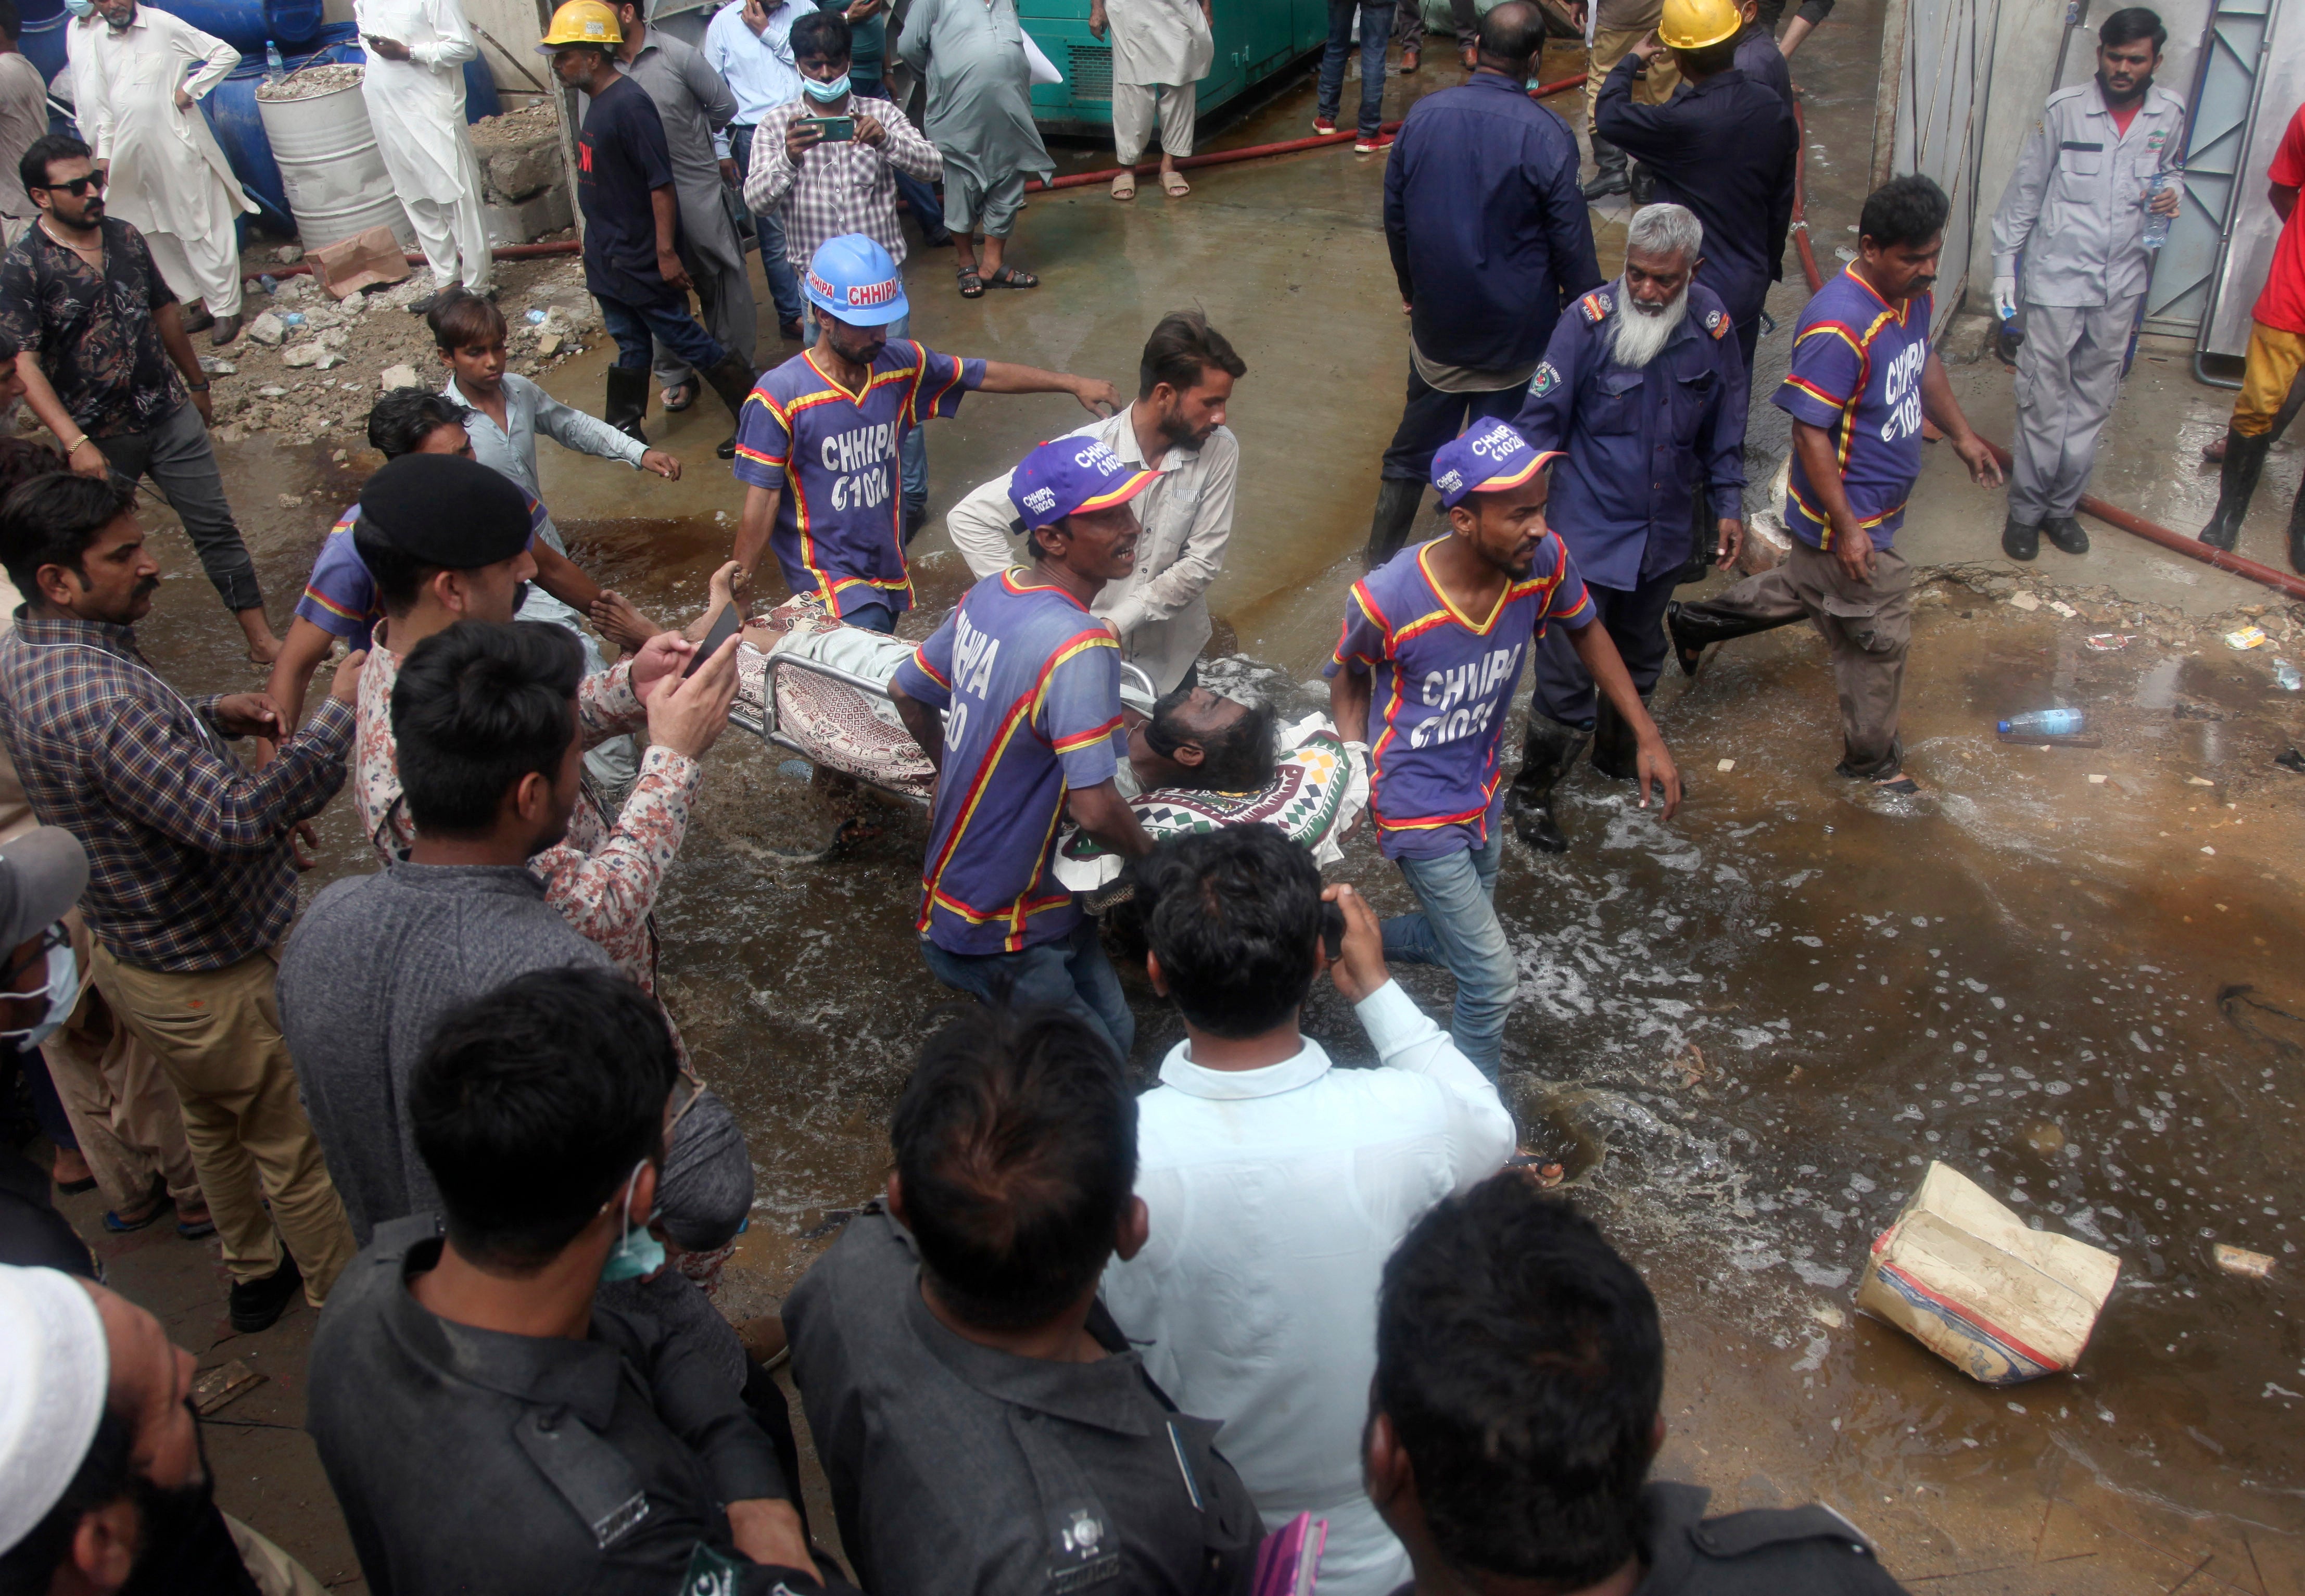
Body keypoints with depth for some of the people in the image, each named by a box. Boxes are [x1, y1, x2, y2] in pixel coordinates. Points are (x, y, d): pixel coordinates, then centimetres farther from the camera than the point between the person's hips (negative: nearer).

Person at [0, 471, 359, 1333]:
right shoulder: (96, 696, -36)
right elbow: (236, 819, -41)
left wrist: (209, 716, 0)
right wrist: (337, 714, -34)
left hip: (132, 952, 10)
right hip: (208, 978, -10)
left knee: (215, 1122, 30)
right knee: (298, 1148, 10)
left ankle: (255, 1272, 51)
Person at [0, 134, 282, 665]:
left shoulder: (125, 237, 3)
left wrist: (196, 383, 24)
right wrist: (75, 443, -27)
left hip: (171, 416, 4)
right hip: (100, 439, -4)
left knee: (215, 526, 3)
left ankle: (262, 639, 8)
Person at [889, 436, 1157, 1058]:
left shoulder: (986, 596, -2)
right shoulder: (1079, 645, -29)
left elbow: (906, 693, 13)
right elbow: (1095, 808, -31)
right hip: (1008, 931, -9)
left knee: (1109, 1029, 19)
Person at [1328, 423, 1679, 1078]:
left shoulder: (1545, 562, -18)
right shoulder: (1387, 599, -29)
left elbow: (1585, 631, 4)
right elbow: (1349, 678, -7)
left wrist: (1646, 735, 1)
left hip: (1482, 791, 6)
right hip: (1420, 809, -6)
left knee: (1454, 943, 25)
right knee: (1492, 980, -4)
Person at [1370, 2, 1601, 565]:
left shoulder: (1423, 116, -6)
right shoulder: (1546, 136, -18)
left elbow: (1394, 216, 5)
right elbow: (1571, 242, -12)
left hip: (1436, 325, 4)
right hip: (1516, 330, -3)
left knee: (1412, 451, 19)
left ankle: (1380, 563, 27)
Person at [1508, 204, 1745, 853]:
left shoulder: (1711, 326, -6)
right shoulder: (1590, 320, -18)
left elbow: (1724, 426, 8)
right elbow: (1542, 418, -13)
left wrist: (1728, 505, 10)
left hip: (1665, 531, 5)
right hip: (1588, 528, -5)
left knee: (1640, 656, 23)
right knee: (1569, 665, -3)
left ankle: (1620, 757, 47)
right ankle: (1533, 792, 15)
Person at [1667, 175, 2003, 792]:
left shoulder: (1914, 295, -1)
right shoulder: (1838, 328, -31)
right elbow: (1810, 431, -29)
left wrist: (1962, 436, 17)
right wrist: (1845, 527, -27)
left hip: (1881, 505, 9)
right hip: (1846, 518, -9)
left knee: (1806, 589, 29)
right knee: (1878, 635, 6)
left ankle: (1696, 623, 47)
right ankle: (1872, 761, 27)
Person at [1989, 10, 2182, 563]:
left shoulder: (2170, 116, 2)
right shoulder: (2065, 108, -7)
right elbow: (2025, 189, -1)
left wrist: (2170, 198, -4)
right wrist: (2004, 263, -1)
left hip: (2122, 282, 4)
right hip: (2057, 275, -3)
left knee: (2093, 402, 10)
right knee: (2043, 398, -1)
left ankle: (2062, 506, 22)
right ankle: (2025, 510, 12)